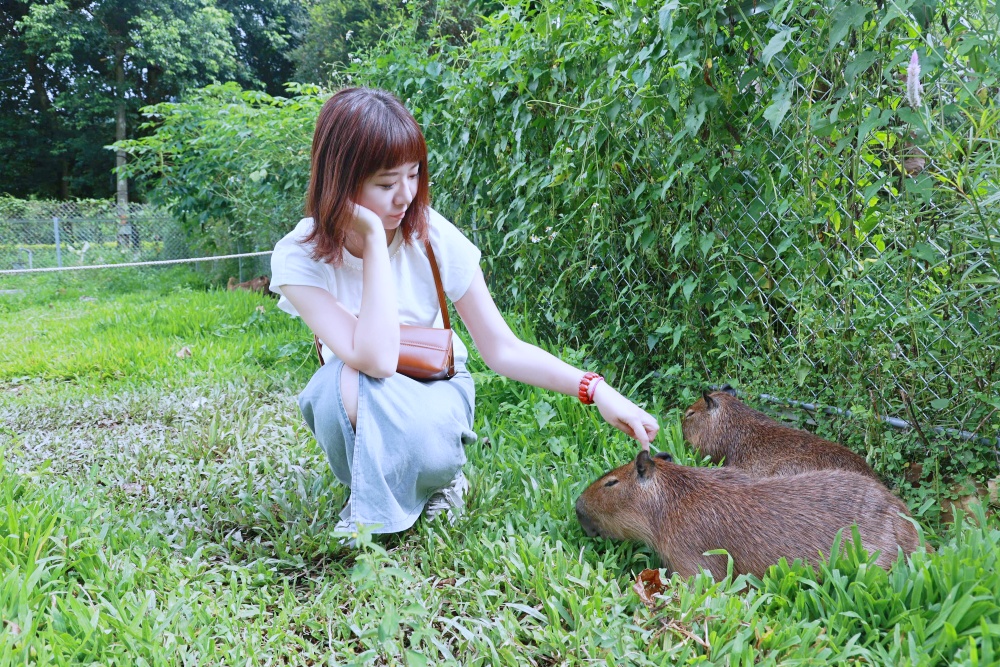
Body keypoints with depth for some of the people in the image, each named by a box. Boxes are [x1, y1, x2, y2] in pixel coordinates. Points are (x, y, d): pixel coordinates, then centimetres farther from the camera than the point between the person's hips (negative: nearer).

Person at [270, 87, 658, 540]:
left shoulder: (433, 237, -19)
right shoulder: (298, 259, -22)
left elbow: (502, 349, -14)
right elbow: (376, 359, -36)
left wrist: (595, 390, -26)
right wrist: (374, 239, -35)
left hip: (436, 398, 0)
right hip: (362, 408, 0)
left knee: (418, 439, -35)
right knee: (346, 381, -35)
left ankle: (440, 478, 3)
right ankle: (369, 497, -4)